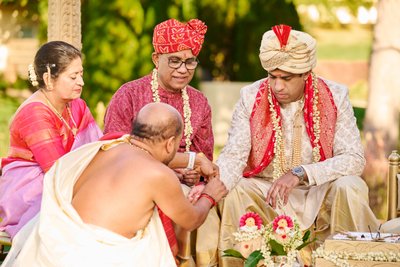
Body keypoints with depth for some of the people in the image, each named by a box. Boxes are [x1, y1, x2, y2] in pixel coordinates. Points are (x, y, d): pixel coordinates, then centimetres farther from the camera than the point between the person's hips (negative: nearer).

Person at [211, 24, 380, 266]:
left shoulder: (335, 96, -9)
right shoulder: (251, 98, -6)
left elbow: (355, 158, -16)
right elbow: (233, 156, -11)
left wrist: (301, 173, -28)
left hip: (320, 194, -1)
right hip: (265, 195, 1)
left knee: (351, 188, -30)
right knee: (233, 193, -28)